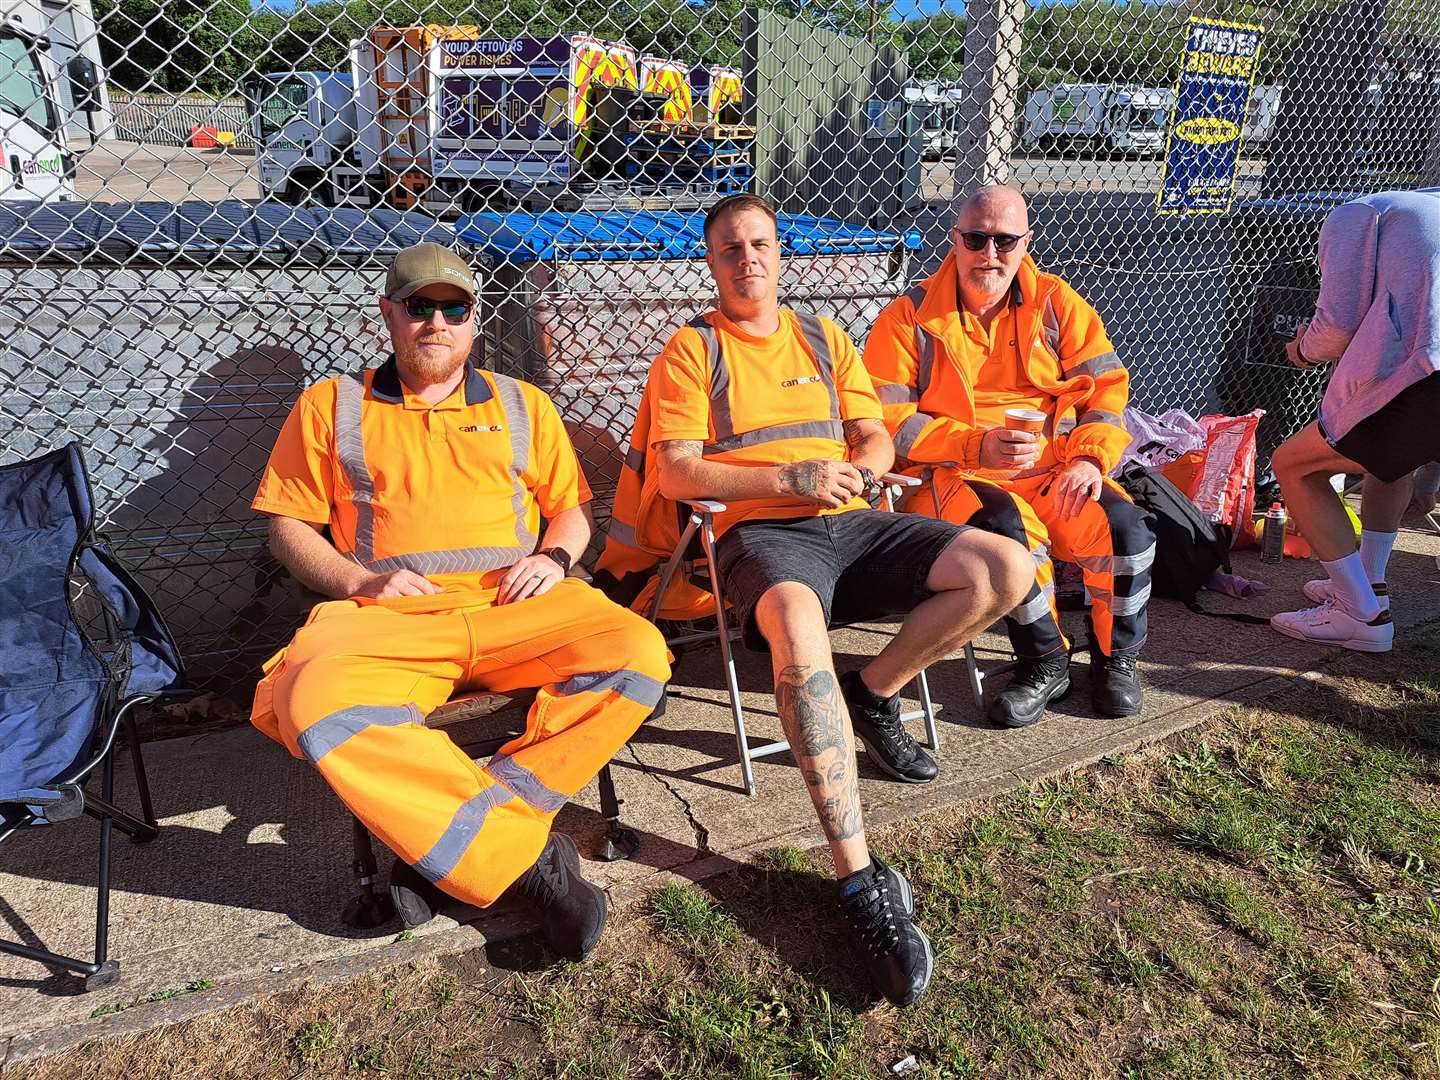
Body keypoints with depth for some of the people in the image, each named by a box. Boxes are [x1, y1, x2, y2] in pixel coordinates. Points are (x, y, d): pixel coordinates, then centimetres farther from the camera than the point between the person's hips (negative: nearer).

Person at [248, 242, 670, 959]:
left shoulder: (522, 404, 21)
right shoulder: (331, 406, 16)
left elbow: (572, 505, 23)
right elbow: (288, 526, 14)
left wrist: (554, 557, 1)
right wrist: (357, 581, -5)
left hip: (515, 607, 2)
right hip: (388, 619, -1)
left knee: (638, 654, -28)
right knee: (314, 704, -36)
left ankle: (444, 846, -23)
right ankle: (527, 856, -26)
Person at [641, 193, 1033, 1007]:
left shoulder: (825, 338, 23)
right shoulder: (691, 350, 8)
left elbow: (877, 438, 19)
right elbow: (677, 473, -4)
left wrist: (858, 468, -7)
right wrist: (791, 479, -13)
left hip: (851, 522, 5)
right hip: (760, 532, -5)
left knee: (1007, 568, -15)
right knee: (798, 625, -41)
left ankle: (874, 695, 3)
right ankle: (862, 880, -36)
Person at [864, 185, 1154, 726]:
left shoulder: (1056, 303, 9)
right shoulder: (907, 318, -1)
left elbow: (1107, 385, 8)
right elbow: (888, 422, -7)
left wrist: (1089, 457, -10)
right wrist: (975, 445, -19)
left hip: (1053, 473, 3)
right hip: (952, 477, -3)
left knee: (1125, 528, -22)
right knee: (1010, 530, -34)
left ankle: (1115, 657, 9)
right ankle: (1046, 664, -6)